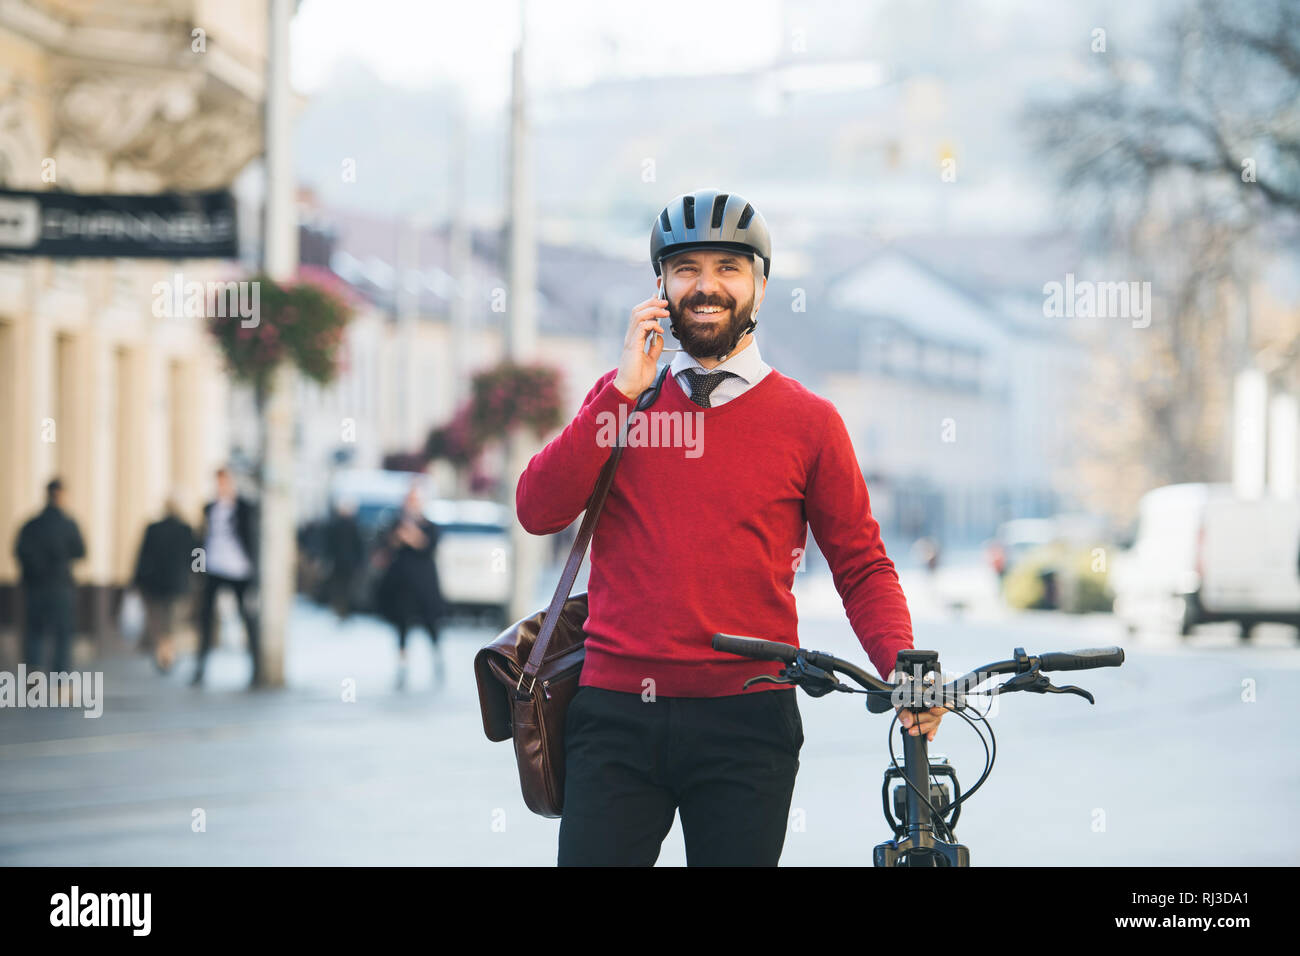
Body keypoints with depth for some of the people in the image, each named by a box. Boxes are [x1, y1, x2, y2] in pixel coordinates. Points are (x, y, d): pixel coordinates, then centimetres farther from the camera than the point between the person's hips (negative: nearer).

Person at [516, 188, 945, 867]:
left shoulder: (809, 422, 5)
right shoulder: (621, 396, 11)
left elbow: (862, 568, 5)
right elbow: (538, 511, -2)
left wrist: (904, 669, -13)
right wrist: (626, 392, -7)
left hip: (746, 724, -1)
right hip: (614, 717, 1)